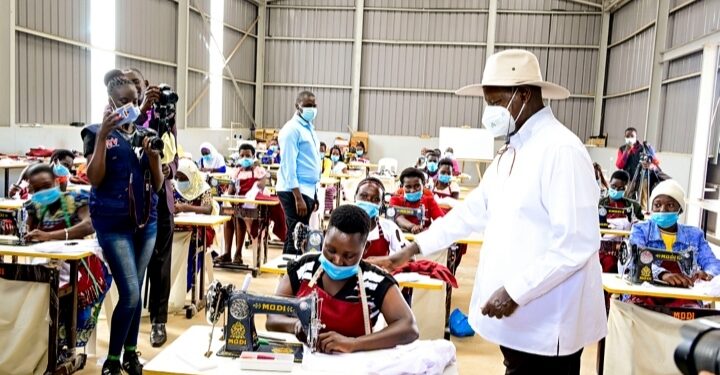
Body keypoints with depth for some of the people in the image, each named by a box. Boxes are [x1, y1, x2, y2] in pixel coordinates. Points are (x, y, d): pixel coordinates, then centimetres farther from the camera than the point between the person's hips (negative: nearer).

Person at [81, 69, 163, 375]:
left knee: (136, 292, 11)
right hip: (113, 223, -4)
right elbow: (94, 179, -13)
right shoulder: (98, 133, -1)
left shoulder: (145, 133, 10)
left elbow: (158, 184, 8)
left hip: (146, 221, 5)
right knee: (130, 294, -8)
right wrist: (103, 135, -18)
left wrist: (152, 154, -10)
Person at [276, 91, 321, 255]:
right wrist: (298, 198, -22)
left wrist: (314, 194, 15)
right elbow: (288, 165, -17)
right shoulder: (292, 129, -11)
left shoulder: (309, 128, 15)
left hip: (307, 189, 9)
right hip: (294, 192, -8)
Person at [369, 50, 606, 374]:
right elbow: (473, 210, 15)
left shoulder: (561, 150, -18)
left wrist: (516, 292, -22)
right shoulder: (510, 152, 10)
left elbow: (578, 244, -22)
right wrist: (414, 249, 13)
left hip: (548, 322, -8)